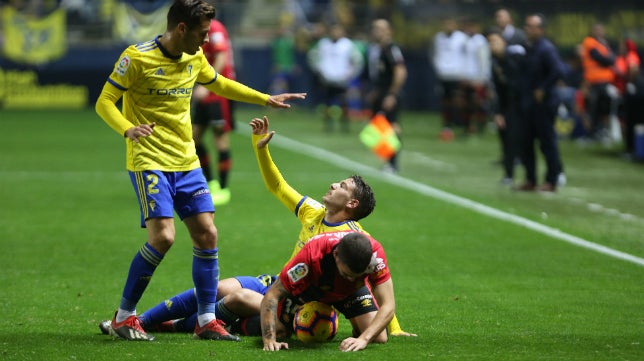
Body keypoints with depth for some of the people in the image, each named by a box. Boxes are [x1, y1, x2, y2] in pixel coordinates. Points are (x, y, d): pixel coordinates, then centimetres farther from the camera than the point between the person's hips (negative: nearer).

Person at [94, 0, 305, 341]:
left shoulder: (195, 58, 8)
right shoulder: (137, 58, -13)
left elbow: (219, 84, 27)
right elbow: (104, 101, -11)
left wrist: (266, 99, 28)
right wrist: (128, 130, -30)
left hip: (186, 162, 7)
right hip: (149, 162, -7)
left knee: (207, 234, 0)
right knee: (163, 236, -18)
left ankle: (206, 321, 10)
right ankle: (123, 317, -3)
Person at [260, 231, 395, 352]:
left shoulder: (375, 253, -42)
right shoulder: (312, 254, -44)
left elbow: (388, 306, -40)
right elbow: (272, 296, -39)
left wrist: (363, 339, -55)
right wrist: (269, 340, -50)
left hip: (351, 292, 0)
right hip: (309, 288, 0)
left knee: (379, 338, -16)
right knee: (276, 332, -7)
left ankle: (358, 332, 21)